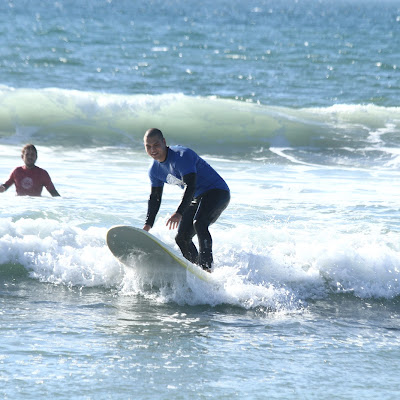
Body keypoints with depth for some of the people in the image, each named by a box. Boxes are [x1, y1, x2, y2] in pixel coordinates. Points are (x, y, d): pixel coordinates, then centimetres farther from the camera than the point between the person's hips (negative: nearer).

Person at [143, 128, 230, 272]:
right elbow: (155, 198, 15)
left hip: (217, 192, -10)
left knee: (199, 223, -34)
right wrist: (148, 225, 8)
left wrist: (179, 213, -46)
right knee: (181, 238, 4)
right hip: (197, 199, 10)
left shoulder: (182, 156, -25)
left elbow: (191, 186, -35)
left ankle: (206, 266, -39)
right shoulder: (155, 169, 3)